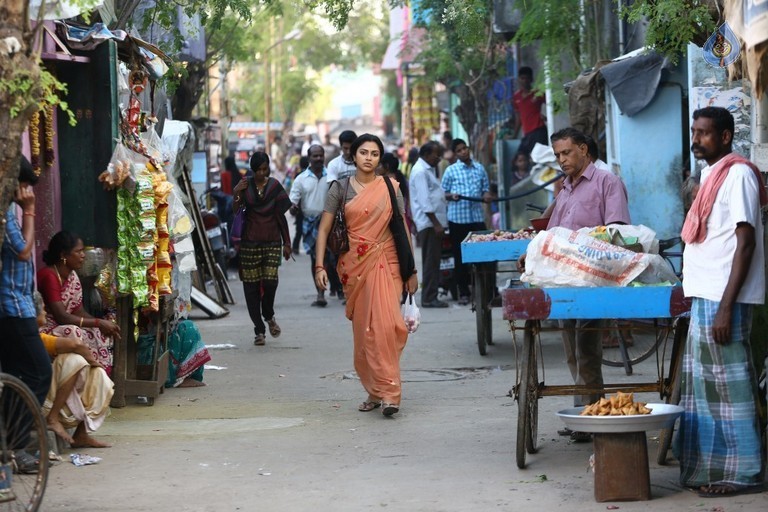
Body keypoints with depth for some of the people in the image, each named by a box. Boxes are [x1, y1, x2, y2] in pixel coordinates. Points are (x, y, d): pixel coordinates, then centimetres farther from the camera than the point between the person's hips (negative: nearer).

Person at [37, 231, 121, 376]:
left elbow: (78, 311, 4)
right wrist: (98, 323, -22)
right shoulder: (48, 276, -21)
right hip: (42, 330, -9)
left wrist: (103, 323, -13)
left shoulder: (72, 276, 6)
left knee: (102, 333, -7)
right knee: (74, 335, -33)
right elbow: (61, 317, -25)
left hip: (59, 327, 9)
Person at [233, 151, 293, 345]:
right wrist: (236, 195, -14)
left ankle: (269, 316, 17)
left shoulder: (275, 187, 5)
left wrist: (287, 243, 6)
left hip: (272, 242, 0)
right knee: (251, 285, -1)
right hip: (250, 242, 0)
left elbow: (281, 216, 8)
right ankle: (259, 330, 6)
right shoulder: (245, 186, 3)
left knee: (270, 280, -14)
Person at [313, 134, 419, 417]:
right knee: (363, 329, 5)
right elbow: (324, 228, 4)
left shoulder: (390, 188, 5)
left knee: (385, 324, -16)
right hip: (354, 264, 1)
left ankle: (388, 391, -14)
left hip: (384, 262, -1)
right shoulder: (340, 188, 5)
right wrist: (319, 266, -6)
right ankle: (374, 392, 16)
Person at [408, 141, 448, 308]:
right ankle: (429, 298, -6)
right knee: (431, 261, -8)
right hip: (428, 223, -10)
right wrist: (436, 223, -21)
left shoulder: (429, 170, 19)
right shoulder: (420, 172, -13)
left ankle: (430, 296, 14)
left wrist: (448, 196, 12)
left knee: (433, 261, 11)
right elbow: (424, 201, -19)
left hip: (434, 222, 10)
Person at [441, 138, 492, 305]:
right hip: (458, 218, -2)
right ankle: (463, 293, 10)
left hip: (477, 217, 2)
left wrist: (487, 196, -7)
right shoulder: (451, 171, 3)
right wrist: (451, 196, -17)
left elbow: (486, 188, 15)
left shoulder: (480, 168, 11)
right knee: (460, 256, 3)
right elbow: (443, 193, 4)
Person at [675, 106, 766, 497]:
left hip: (723, 300, -10)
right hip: (705, 297, 10)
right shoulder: (713, 174, 17)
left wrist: (726, 308, -21)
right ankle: (711, 469, 20)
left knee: (728, 386, -6)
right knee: (704, 386, 13)